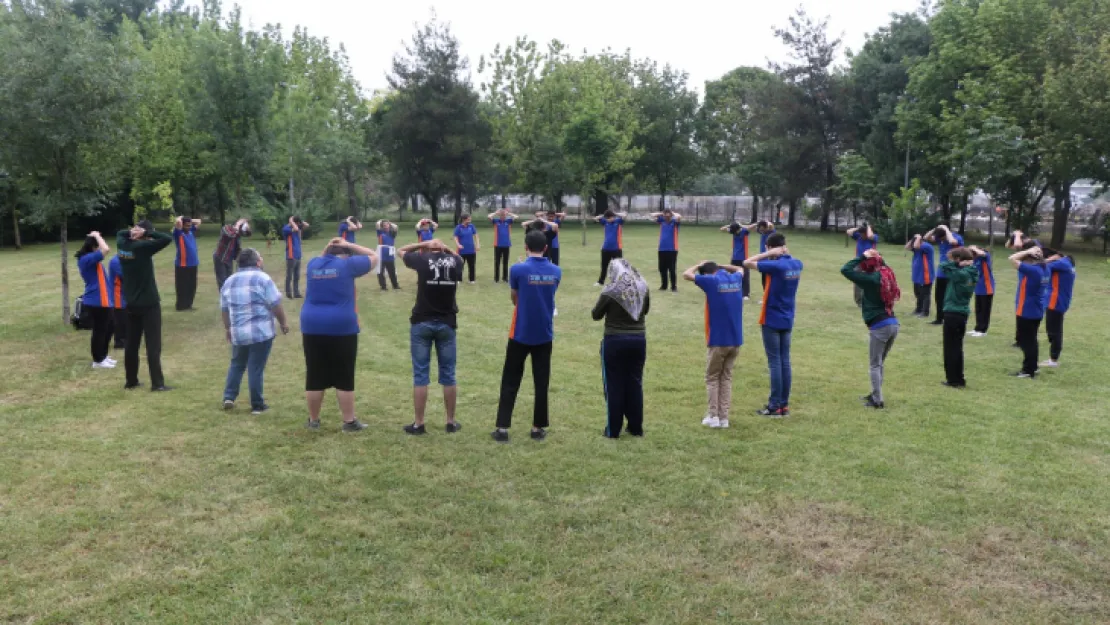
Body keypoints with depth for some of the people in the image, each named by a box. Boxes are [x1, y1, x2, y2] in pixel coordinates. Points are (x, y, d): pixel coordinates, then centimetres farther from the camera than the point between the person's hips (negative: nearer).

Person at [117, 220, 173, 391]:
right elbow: (167, 239, -24)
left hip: (131, 304, 7)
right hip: (149, 304, -7)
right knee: (153, 345, -3)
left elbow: (120, 233, 24)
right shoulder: (143, 247, -18)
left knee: (131, 344, 13)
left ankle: (131, 381, 20)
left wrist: (131, 232, 3)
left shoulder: (123, 245, 2)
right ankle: (157, 384, -2)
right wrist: (147, 233, -14)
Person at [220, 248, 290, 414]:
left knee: (236, 364, 21)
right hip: (261, 331, -5)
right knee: (256, 368, -1)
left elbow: (224, 309, 18)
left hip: (238, 332, 5)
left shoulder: (229, 281, 11)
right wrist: (283, 322, 3)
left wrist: (227, 328, 29)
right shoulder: (262, 278, -7)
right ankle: (257, 405, 5)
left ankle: (229, 397, 14)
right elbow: (275, 305, -9)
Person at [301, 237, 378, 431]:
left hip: (312, 328, 4)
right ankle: (349, 422, 7)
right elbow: (373, 257, 10)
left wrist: (326, 248, 20)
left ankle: (313, 420, 18)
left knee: (315, 377, 9)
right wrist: (348, 245, 11)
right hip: (342, 328, -4)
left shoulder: (313, 264, 9)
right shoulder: (347, 264, -4)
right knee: (344, 378, 2)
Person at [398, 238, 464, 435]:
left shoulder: (422, 259, -6)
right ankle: (451, 422, 16)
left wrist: (425, 244, 7)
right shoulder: (455, 261, 1)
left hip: (422, 322, -2)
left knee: (420, 375, 4)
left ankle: (418, 424, 8)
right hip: (447, 323, 2)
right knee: (448, 375, 10)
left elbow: (401, 250, 13)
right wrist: (444, 248, 11)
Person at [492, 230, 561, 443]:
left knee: (510, 382, 7)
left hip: (520, 334, -2)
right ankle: (538, 428, 14)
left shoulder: (518, 269, -12)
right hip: (544, 335, 2)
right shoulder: (556, 271, -1)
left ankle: (502, 428, 6)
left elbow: (514, 298, 2)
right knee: (541, 383, 10)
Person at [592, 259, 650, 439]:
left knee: (614, 385, 6)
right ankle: (636, 427, 20)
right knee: (635, 383, 13)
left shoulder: (610, 292, -14)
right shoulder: (642, 288, -1)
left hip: (615, 341, -4)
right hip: (638, 340, 4)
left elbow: (596, 315, -1)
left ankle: (613, 429, 10)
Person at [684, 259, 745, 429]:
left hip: (718, 340, -5)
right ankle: (724, 417, 11)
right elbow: (739, 269, 32)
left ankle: (713, 416, 5)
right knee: (727, 378, 13)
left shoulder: (712, 281, -11)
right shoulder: (736, 279, 7)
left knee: (712, 378, 9)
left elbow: (686, 274, -3)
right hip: (736, 340, 5)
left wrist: (699, 265, 13)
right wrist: (721, 266, 23)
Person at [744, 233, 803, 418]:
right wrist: (784, 253, 7)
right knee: (785, 361, 10)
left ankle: (775, 406, 1)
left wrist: (769, 254, -11)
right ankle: (784, 405, 14)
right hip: (787, 320, 7)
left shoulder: (776, 265, -19)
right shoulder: (797, 264, 3)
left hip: (772, 320, -7)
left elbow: (747, 263, -16)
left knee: (775, 362, -3)